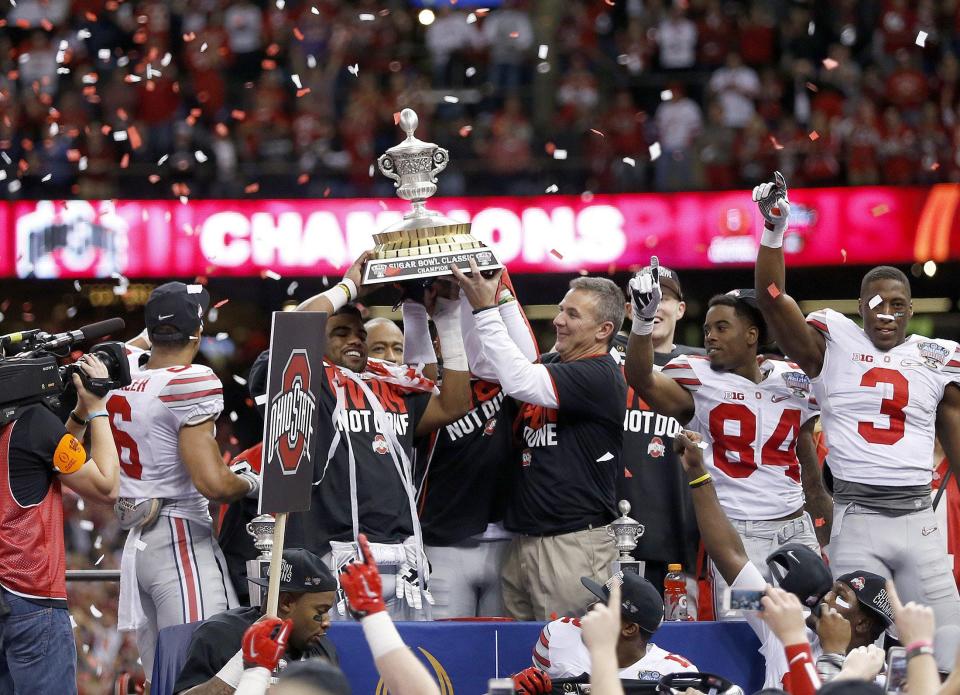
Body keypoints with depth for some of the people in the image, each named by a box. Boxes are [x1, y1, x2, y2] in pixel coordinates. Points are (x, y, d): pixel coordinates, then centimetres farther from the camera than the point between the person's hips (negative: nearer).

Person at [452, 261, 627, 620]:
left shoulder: (600, 376, -12)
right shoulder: (551, 364, 15)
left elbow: (521, 382, -22)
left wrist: (485, 309, -20)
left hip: (574, 542, -8)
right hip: (524, 539, 8)